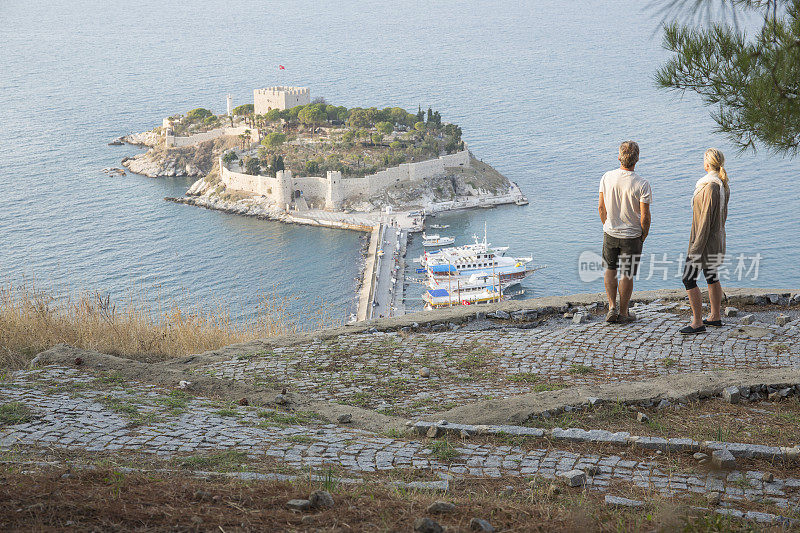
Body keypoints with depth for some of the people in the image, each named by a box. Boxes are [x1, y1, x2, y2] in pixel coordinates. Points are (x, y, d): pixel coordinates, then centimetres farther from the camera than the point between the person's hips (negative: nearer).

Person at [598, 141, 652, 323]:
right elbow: (645, 216, -15)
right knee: (626, 274, 10)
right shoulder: (642, 184, -18)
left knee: (610, 269, 21)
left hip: (610, 233, 2)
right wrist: (644, 235, 2)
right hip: (632, 236, -2)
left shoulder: (607, 178, -9)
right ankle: (623, 313, 19)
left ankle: (612, 307, 11)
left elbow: (601, 207, -1)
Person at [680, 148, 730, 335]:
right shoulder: (724, 185, 3)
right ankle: (715, 317, 29)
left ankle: (698, 322, 1)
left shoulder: (711, 188, -25)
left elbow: (705, 220, -24)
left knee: (689, 279, -2)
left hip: (705, 241, -10)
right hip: (717, 238, 10)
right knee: (712, 277, 19)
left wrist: (697, 249, -21)